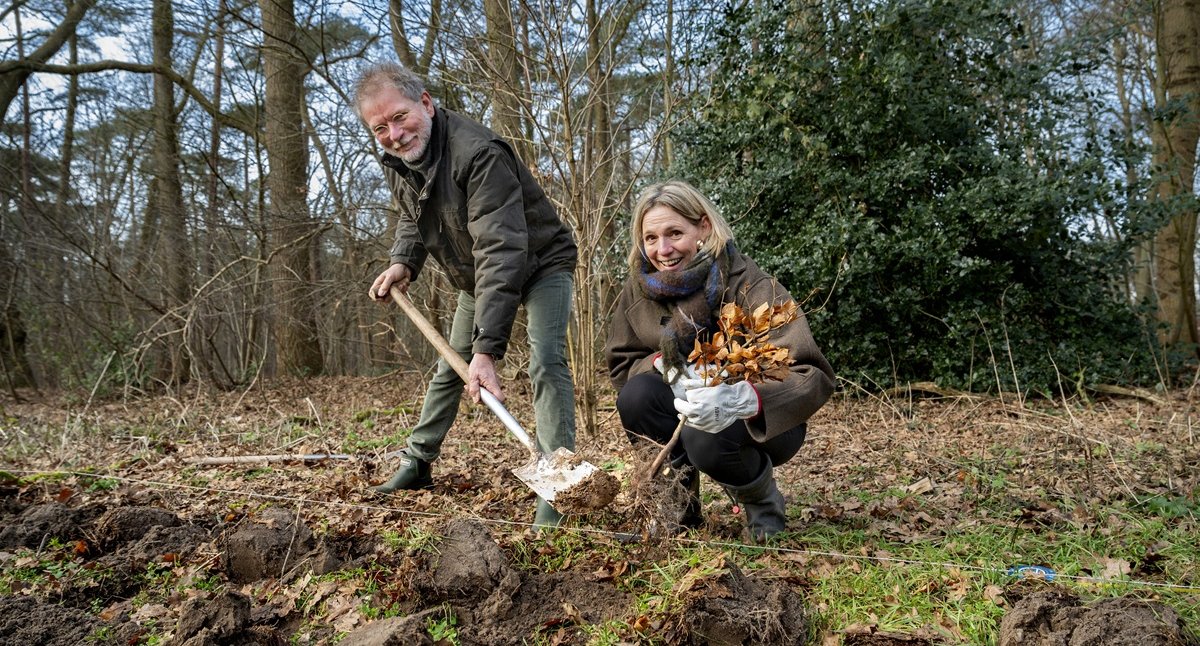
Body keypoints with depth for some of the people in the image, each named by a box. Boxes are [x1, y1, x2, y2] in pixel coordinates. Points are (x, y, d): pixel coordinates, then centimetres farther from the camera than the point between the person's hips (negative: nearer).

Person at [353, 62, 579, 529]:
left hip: (540, 263, -7)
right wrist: (403, 262, -10)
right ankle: (417, 462, 31)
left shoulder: (477, 154, -39)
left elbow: (501, 252, -46)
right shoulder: (398, 160, -11)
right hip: (476, 275, 8)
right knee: (450, 365, 16)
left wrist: (487, 349, -53)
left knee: (545, 362, -26)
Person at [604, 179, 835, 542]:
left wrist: (744, 398, -50)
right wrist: (663, 363, -24)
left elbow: (814, 376, -30)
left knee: (706, 437, -35)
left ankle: (763, 502, -1)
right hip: (688, 407, 4)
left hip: (761, 425, -4)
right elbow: (621, 365, -1)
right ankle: (681, 500, -1)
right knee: (635, 396, -25)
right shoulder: (639, 290, -9)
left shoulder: (749, 287, -23)